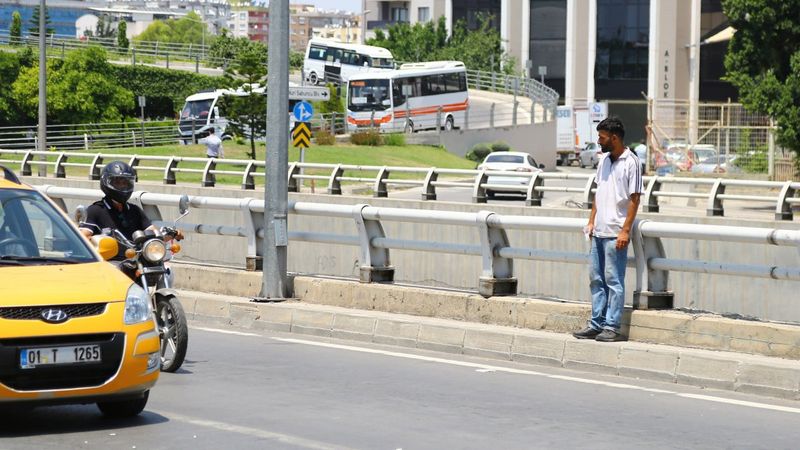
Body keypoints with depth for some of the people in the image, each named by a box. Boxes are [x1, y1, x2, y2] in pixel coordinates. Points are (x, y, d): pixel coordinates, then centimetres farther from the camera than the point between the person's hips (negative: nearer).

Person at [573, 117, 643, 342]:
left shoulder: (631, 162, -10)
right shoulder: (603, 160, 13)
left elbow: (634, 199, -12)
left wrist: (625, 230, -17)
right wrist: (591, 221, 15)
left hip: (615, 233, -8)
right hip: (599, 231, 8)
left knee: (614, 281, -4)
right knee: (596, 279, 10)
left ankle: (612, 327, -1)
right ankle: (596, 323, 16)